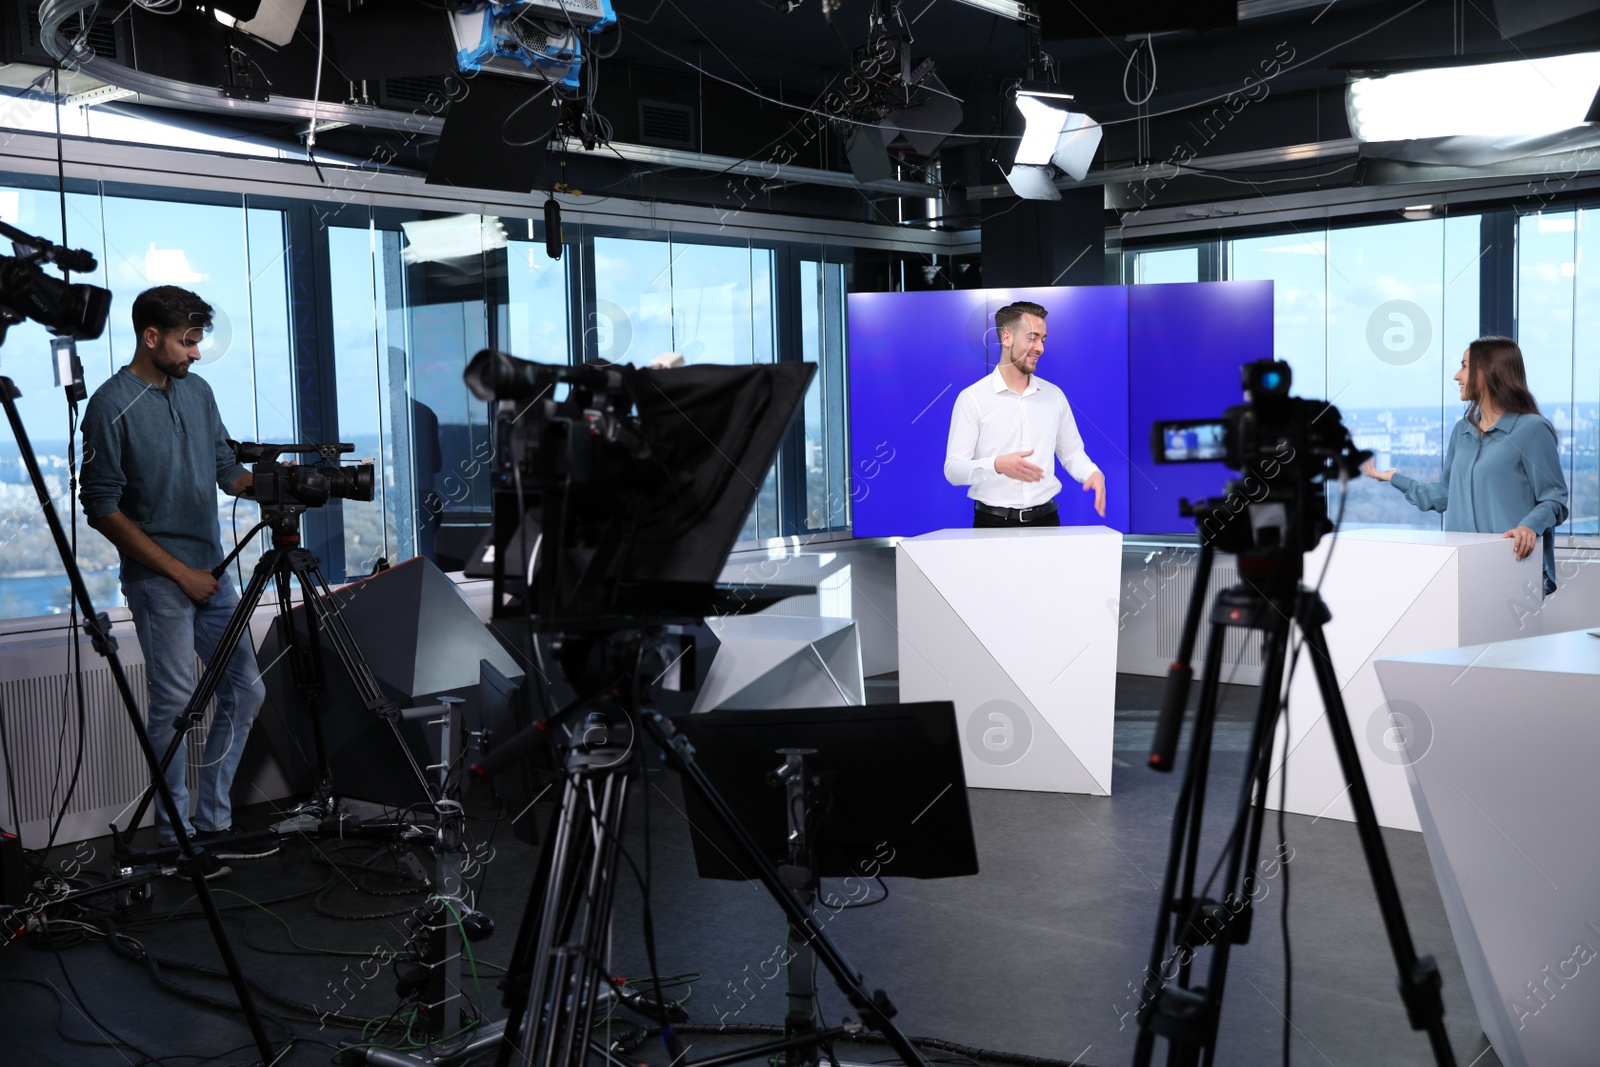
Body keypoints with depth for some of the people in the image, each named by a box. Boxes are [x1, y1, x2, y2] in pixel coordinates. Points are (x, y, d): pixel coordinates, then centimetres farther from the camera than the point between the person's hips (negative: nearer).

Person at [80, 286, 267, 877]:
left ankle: (213, 823, 19)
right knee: (175, 704, -3)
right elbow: (102, 508, -13)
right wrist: (180, 572, -15)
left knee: (246, 690, 8)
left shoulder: (198, 391, 8)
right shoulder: (111, 406, -12)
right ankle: (174, 838, 10)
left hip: (212, 571, 7)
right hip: (159, 581, -7)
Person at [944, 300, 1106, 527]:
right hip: (994, 523, -4)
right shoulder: (972, 398, -7)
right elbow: (953, 469, -11)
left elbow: (1071, 453, 16)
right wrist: (997, 465, -28)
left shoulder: (1054, 395, 8)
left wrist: (1093, 473, -5)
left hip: (1045, 520, 4)